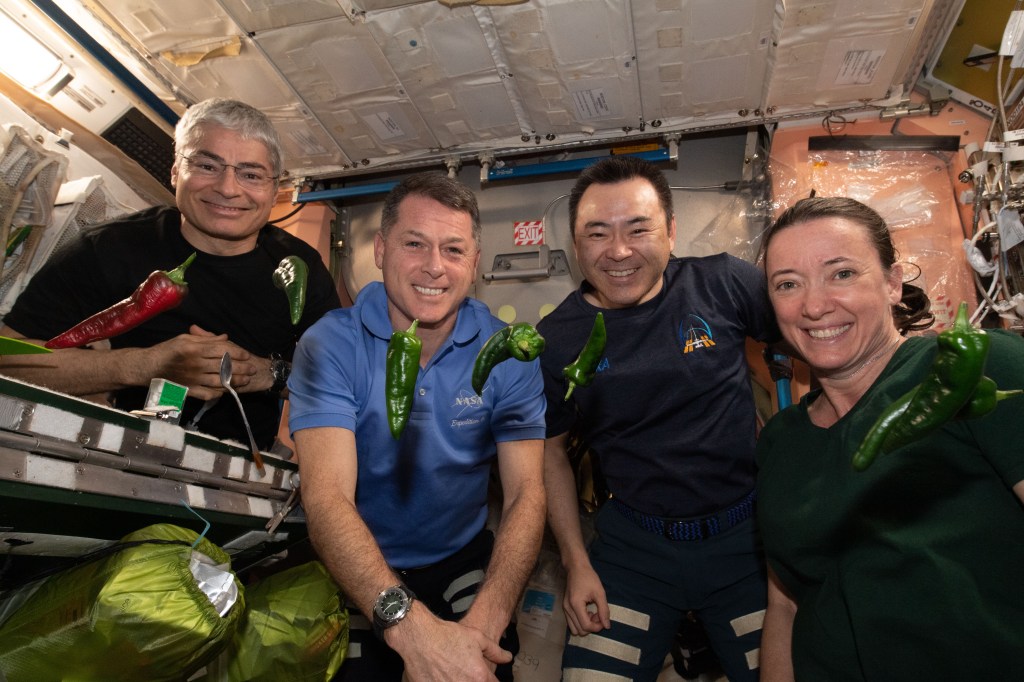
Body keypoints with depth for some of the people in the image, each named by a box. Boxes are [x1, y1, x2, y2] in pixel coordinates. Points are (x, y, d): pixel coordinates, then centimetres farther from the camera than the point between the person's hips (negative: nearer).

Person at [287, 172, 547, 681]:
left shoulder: (507, 353, -9)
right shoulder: (329, 346, -14)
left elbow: (525, 493, -13)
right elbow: (326, 497, -23)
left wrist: (484, 622, -28)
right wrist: (408, 622, -37)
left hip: (464, 562, 2)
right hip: (356, 572, -1)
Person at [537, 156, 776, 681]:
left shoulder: (723, 284, -9)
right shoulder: (555, 339, -6)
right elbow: (552, 450, 5)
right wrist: (575, 561, 1)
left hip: (747, 536, 0)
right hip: (633, 547, 1)